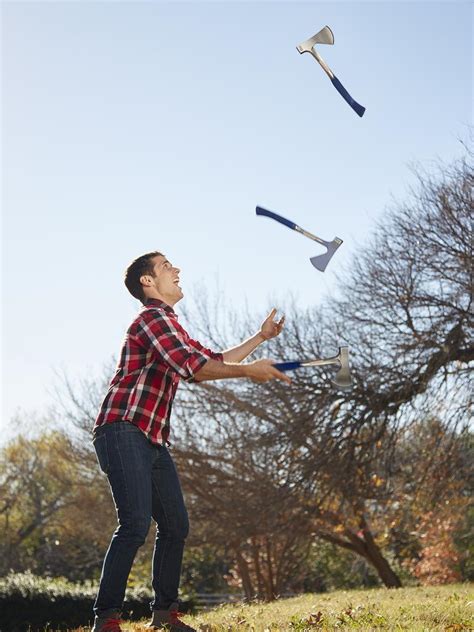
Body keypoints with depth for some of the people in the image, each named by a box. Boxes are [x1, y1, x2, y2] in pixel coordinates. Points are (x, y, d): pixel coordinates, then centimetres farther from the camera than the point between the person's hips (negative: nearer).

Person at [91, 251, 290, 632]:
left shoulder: (172, 329, 25)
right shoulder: (153, 317, -7)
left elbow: (215, 360, 31)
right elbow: (192, 366, -20)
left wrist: (260, 337, 29)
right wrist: (248, 371, -18)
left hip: (154, 441, 10)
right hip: (124, 433, -10)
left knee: (175, 526, 9)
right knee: (135, 525, -19)